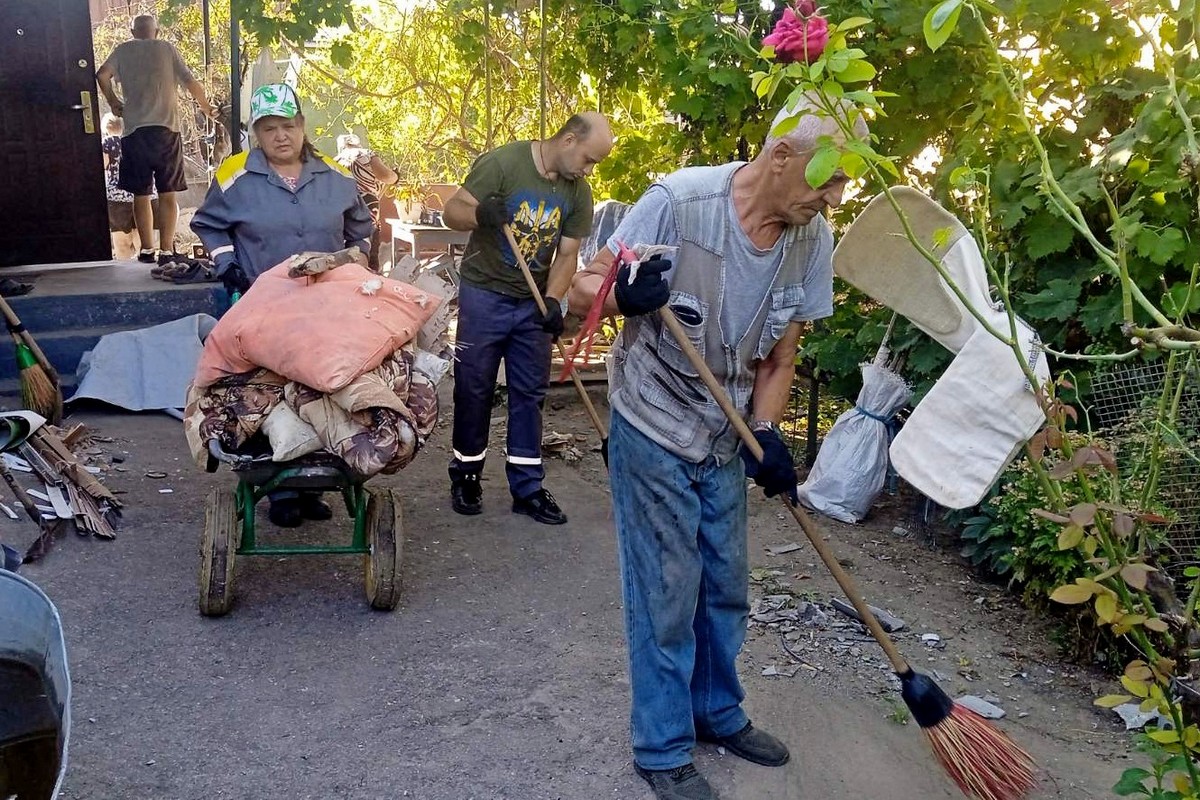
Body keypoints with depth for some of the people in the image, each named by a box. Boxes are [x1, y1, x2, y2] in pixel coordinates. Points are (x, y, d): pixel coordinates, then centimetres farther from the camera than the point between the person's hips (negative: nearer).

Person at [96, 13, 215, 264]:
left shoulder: (123, 50, 11)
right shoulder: (167, 49, 10)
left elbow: (102, 75, -3)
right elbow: (191, 83, 4)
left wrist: (113, 102, 13)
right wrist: (206, 108, 20)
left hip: (134, 131, 1)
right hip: (166, 129, -1)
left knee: (141, 194, 8)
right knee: (168, 194, 1)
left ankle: (147, 250, 11)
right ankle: (167, 250, -4)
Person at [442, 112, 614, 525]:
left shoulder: (578, 192, 1)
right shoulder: (502, 162, -14)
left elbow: (567, 254, 1)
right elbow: (451, 211, -14)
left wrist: (553, 300, -16)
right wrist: (480, 214, -36)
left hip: (534, 304, 5)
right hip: (484, 294, -4)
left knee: (529, 394, 7)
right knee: (474, 389, 4)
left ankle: (527, 487, 16)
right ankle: (466, 475, 21)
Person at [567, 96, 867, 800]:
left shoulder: (813, 238, -7)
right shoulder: (679, 202, -23)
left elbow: (780, 356, 2)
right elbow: (583, 290, -15)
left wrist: (766, 436, -12)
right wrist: (624, 294, -37)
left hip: (728, 436, 6)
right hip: (655, 428, -5)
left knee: (726, 586, 17)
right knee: (668, 594, 2)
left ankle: (717, 710, 40)